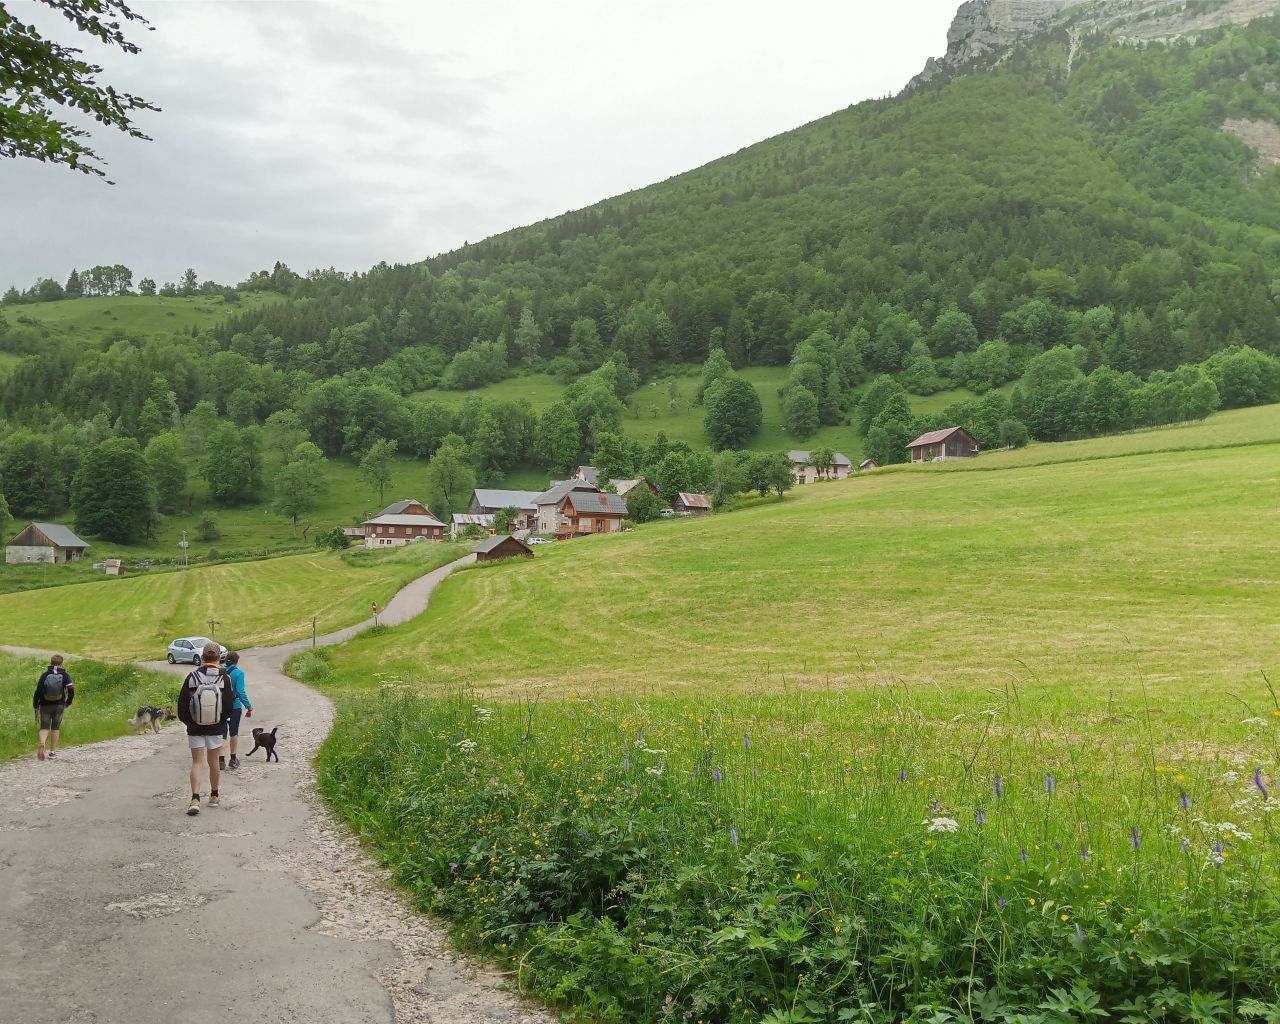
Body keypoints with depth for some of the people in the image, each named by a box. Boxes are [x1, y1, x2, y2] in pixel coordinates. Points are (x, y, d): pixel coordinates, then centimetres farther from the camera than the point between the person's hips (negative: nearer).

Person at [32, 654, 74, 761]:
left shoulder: (44, 675, -3)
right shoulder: (65, 675, -3)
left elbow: (38, 691, -6)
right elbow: (71, 690, -12)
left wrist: (36, 706, 2)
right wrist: (68, 702, 4)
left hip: (45, 705, 0)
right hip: (59, 705, 0)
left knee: (44, 727, 7)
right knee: (55, 728, 13)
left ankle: (42, 744, -21)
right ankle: (52, 751, 15)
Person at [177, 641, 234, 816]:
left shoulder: (192, 676, -9)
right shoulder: (224, 678, -8)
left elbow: (182, 703, -5)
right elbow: (229, 704, -4)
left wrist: (187, 721, 11)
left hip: (195, 728, -1)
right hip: (216, 728, 1)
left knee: (197, 762, 1)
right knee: (213, 761, 16)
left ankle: (195, 799, -15)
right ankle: (214, 796, 28)